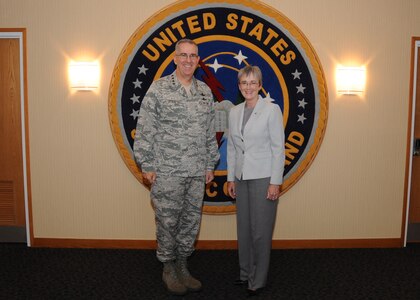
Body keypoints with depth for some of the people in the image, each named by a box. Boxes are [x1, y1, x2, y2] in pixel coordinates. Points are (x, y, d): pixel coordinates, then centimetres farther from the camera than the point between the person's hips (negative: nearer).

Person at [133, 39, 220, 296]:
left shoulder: (205, 92, 10)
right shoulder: (158, 89, -5)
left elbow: (210, 133, 13)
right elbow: (145, 130, -6)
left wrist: (210, 165, 12)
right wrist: (147, 165, -9)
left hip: (197, 172, 5)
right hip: (167, 171, -4)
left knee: (191, 220, 12)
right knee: (168, 221, 5)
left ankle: (183, 267, 30)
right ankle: (169, 268, 25)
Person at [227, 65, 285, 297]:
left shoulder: (271, 110, -8)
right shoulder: (234, 112, 8)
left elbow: (278, 148, -9)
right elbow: (231, 148, 12)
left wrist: (275, 182, -13)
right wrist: (231, 178, 9)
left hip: (263, 178, -5)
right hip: (242, 178, 5)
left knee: (260, 230, 2)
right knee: (244, 228, 13)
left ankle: (258, 280, 18)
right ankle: (246, 273, 30)